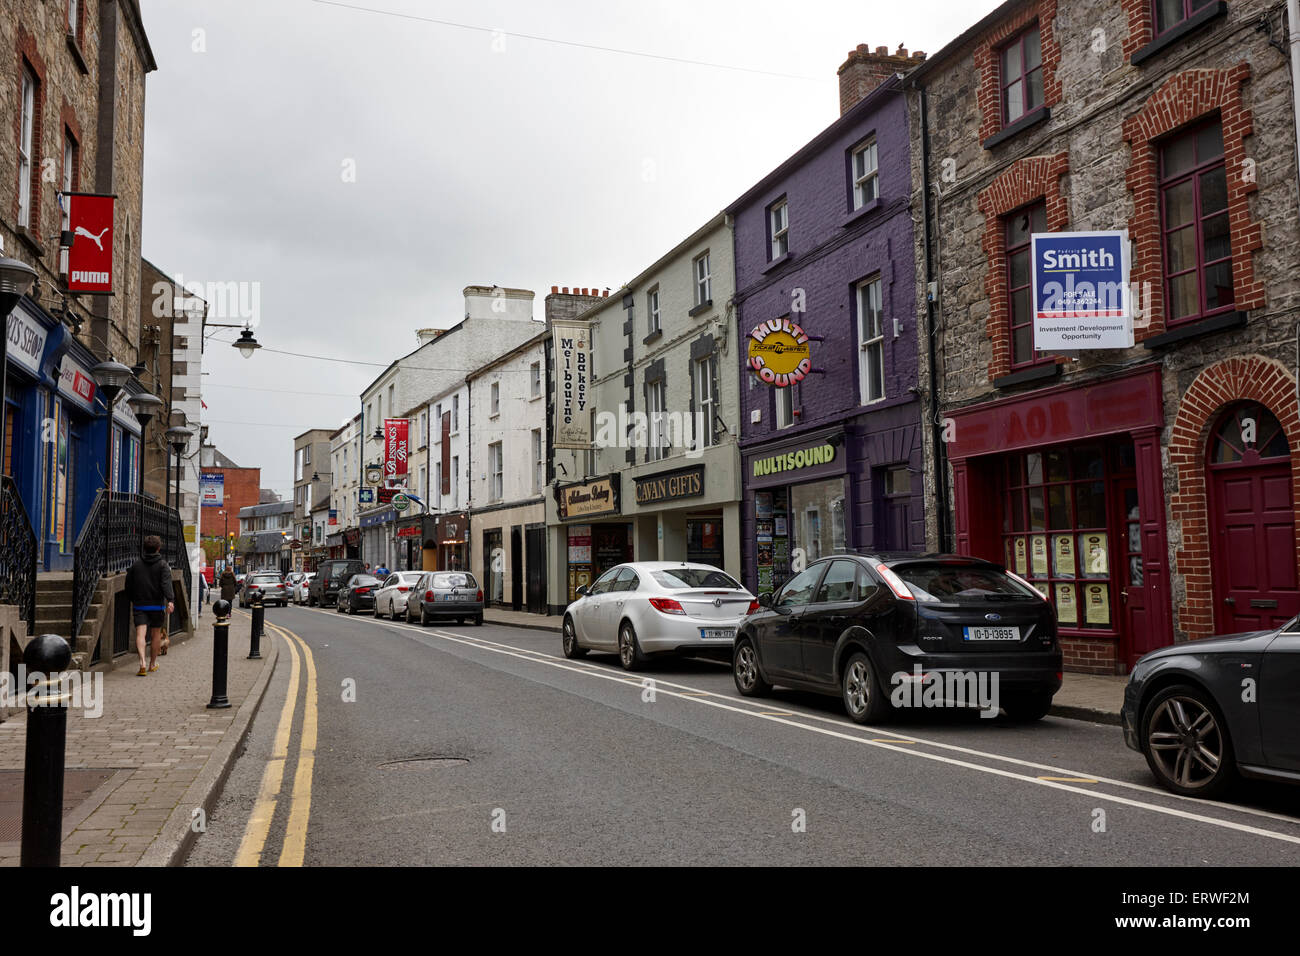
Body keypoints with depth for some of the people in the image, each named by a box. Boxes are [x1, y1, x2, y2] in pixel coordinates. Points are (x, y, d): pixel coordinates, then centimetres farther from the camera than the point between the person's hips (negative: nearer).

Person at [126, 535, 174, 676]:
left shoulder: (135, 565, 8)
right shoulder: (163, 565, -3)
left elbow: (128, 586, 15)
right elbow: (166, 584, -19)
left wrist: (132, 601, 30)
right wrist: (170, 600, -28)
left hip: (139, 606, 2)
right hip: (157, 606, -1)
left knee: (140, 633, -7)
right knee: (156, 634, 13)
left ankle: (142, 662, -28)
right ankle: (152, 664, 24)